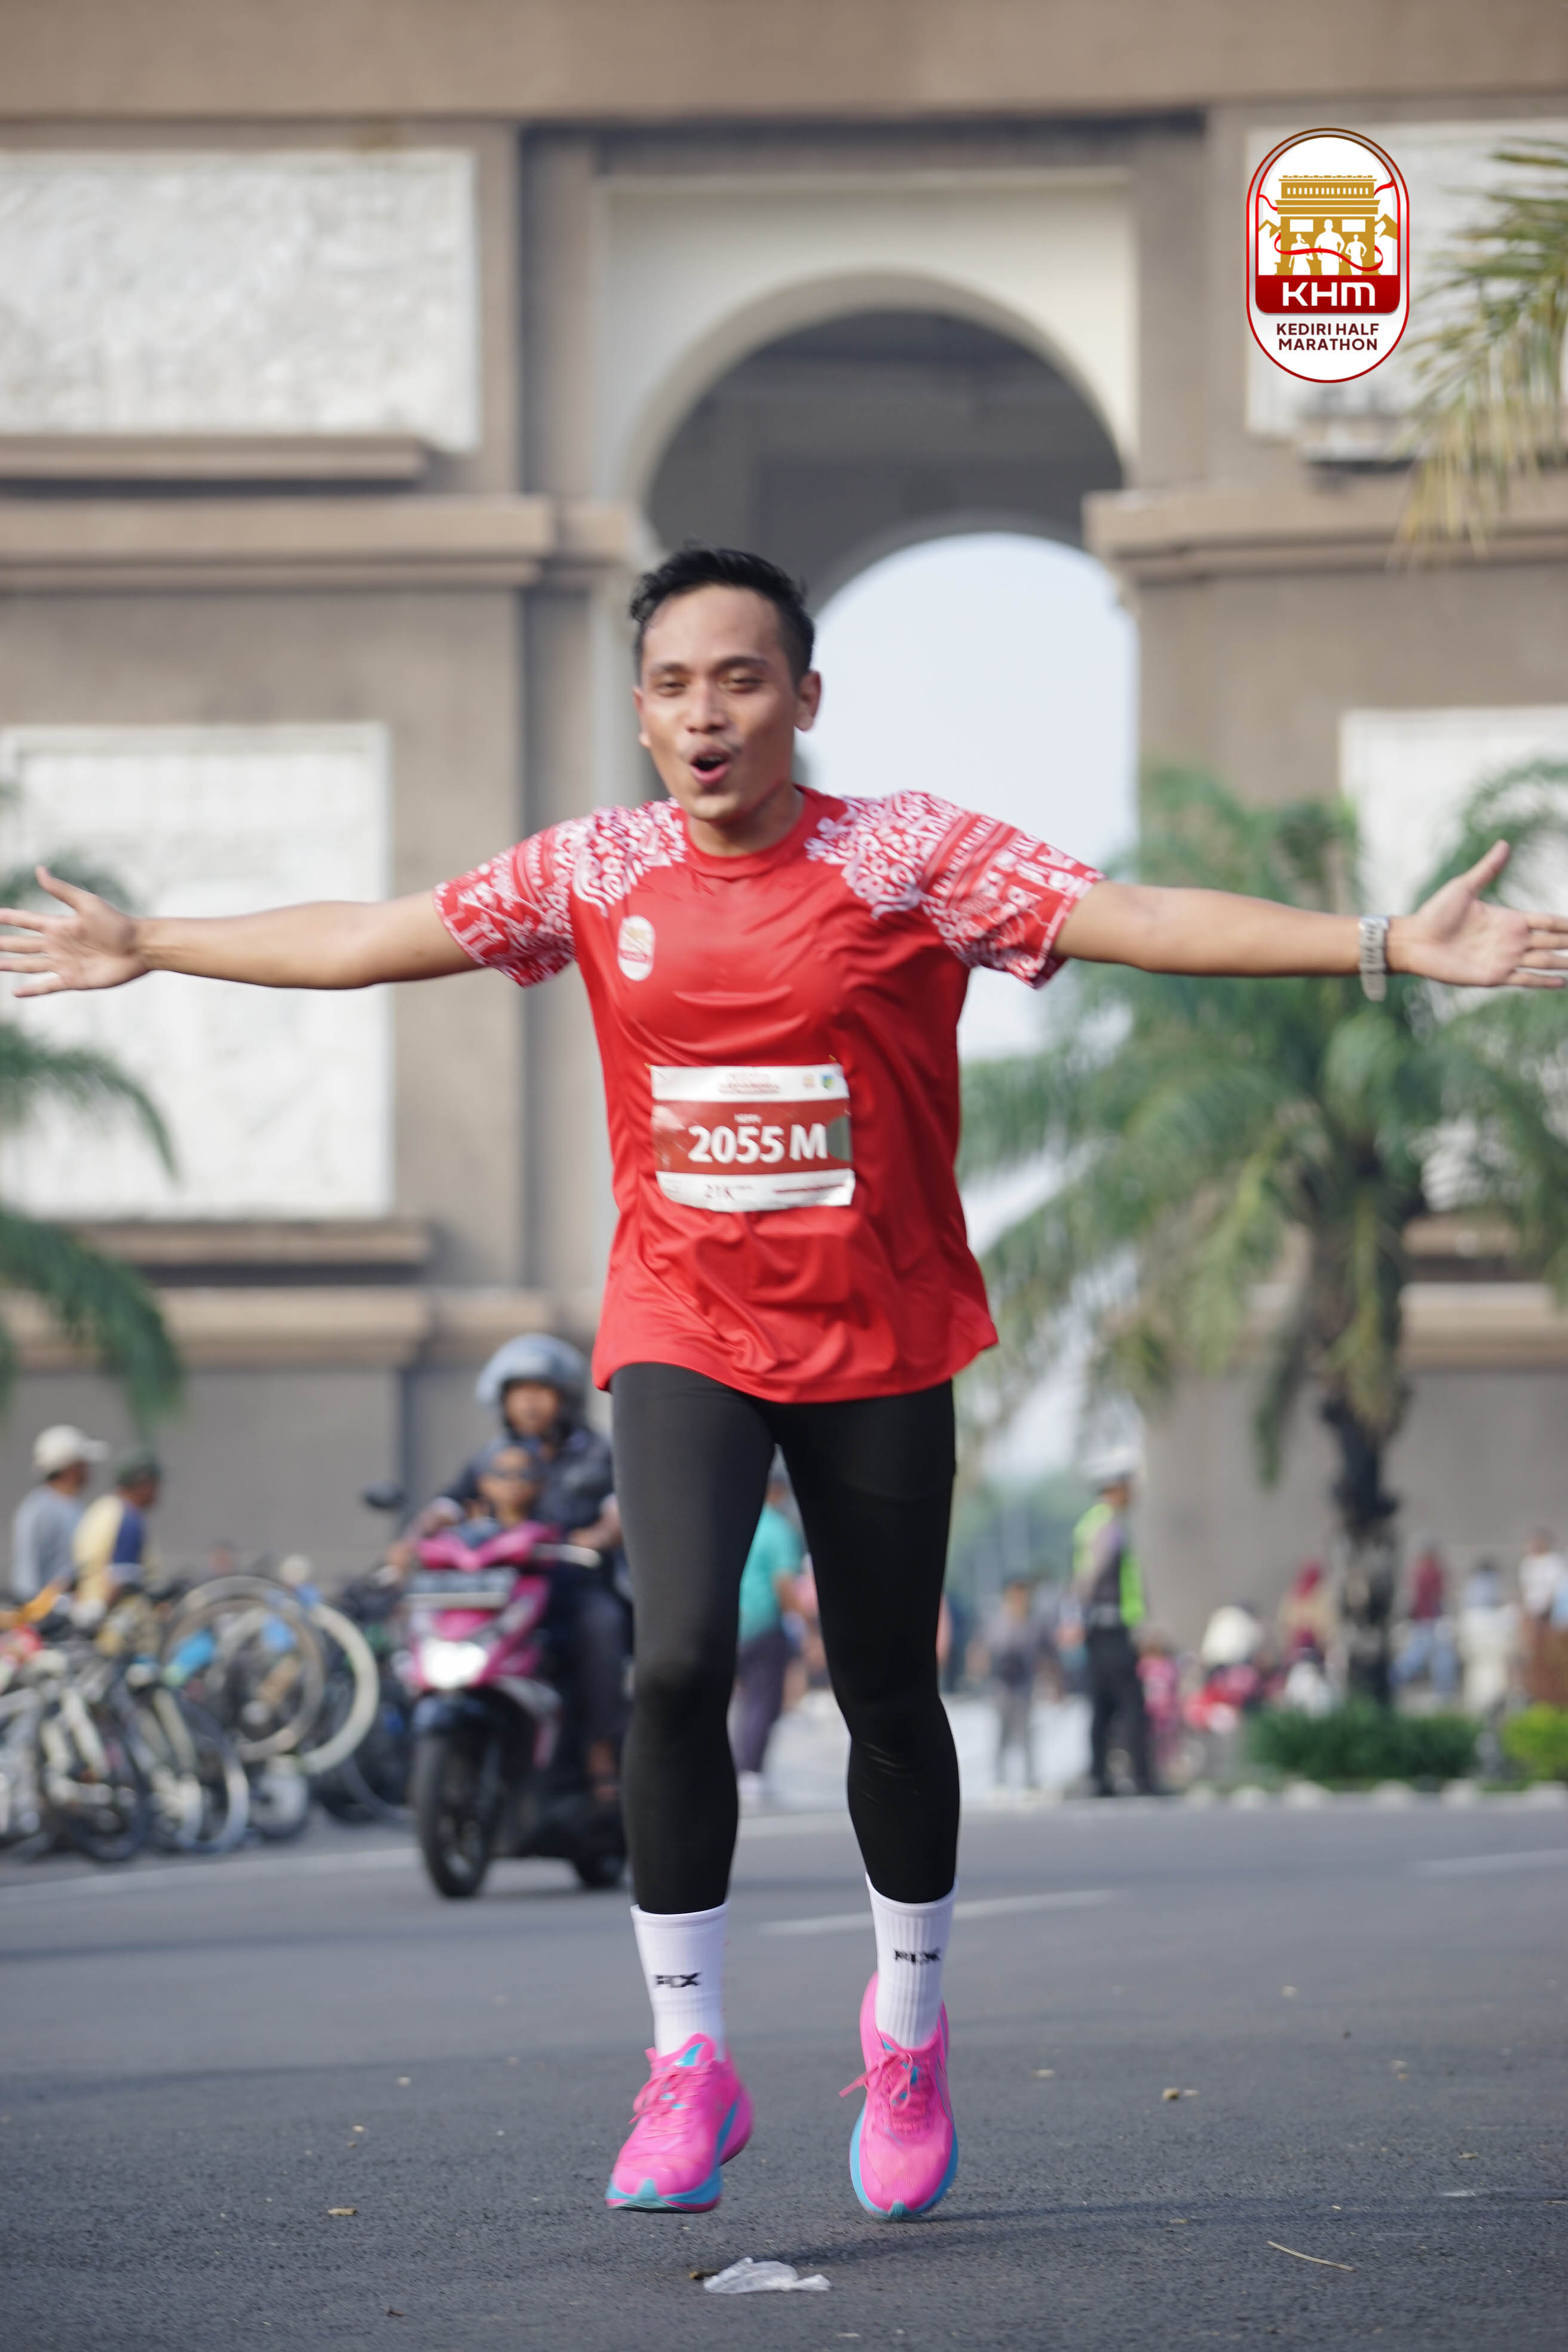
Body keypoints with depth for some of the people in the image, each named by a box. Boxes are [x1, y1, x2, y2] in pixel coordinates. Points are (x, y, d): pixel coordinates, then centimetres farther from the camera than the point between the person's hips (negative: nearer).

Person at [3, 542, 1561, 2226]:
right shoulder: (596, 873, 0)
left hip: (879, 1342, -1)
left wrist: (1391, 946, -28)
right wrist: (143, 949, 16)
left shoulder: (909, 855, -9)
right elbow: (365, 940, 10)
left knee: (888, 1695, 7)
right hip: (681, 1329, 1)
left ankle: (908, 2036, 32)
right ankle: (687, 2066, -6)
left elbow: (1140, 919, -17)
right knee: (678, 1660, -19)